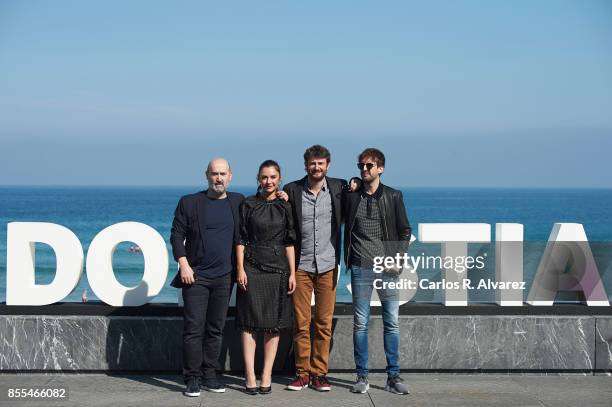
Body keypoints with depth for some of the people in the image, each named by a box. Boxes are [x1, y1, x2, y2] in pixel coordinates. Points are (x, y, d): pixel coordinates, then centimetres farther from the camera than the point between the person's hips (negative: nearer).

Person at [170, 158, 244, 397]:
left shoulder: (238, 202, 9)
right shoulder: (189, 203, 2)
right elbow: (177, 235, 1)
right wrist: (184, 265, -9)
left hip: (224, 278, 3)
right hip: (196, 276, -3)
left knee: (216, 329, 7)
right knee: (194, 329, -4)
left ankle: (209, 376, 15)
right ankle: (192, 379, 1)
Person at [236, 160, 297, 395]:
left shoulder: (285, 206, 6)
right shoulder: (248, 205, 3)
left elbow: (289, 243, 6)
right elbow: (241, 240, 2)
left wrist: (292, 274, 1)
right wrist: (240, 269, -6)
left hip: (278, 269, 2)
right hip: (252, 268, -2)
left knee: (274, 324, 3)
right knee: (249, 322, -3)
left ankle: (267, 375, 9)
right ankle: (250, 376, -2)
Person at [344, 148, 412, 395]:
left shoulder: (393, 196, 6)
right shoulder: (351, 196, 7)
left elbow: (405, 231, 7)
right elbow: (346, 228, 14)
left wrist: (398, 258, -4)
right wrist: (348, 260, 1)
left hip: (388, 267, 0)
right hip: (361, 267, 0)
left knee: (392, 323, 2)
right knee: (360, 323, 2)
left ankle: (393, 377, 8)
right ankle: (362, 376, 9)